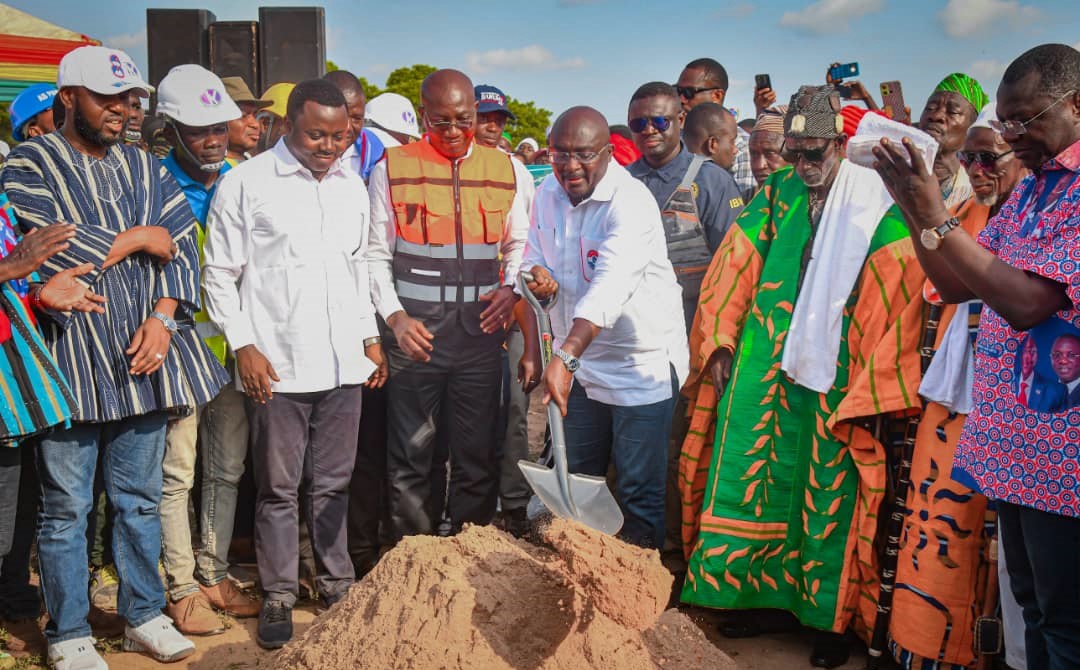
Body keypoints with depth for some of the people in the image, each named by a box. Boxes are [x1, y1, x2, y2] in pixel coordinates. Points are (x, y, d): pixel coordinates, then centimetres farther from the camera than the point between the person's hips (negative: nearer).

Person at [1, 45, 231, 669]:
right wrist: (137, 239, -6)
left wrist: (164, 317, -9)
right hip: (70, 357, -4)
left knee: (142, 497, 13)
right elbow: (53, 252, -16)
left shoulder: (145, 167, 13)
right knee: (67, 507, 5)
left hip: (143, 355, 4)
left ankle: (145, 615, 27)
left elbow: (183, 244, 5)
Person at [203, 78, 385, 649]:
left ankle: (337, 583, 27)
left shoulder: (352, 185, 12)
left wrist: (370, 336, 16)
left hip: (344, 364, 4)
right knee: (279, 489, 5)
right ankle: (277, 597, 18)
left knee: (333, 484, 14)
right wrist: (243, 346, -9)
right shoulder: (246, 184, -3)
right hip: (276, 366, -4)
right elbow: (219, 275, -2)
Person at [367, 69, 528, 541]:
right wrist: (395, 315, -8)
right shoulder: (393, 168, 3)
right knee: (410, 456, 4)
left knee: (477, 454, 8)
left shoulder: (503, 169, 9)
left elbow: (518, 244, 17)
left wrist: (511, 289, -3)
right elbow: (375, 254, 4)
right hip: (415, 333, -2)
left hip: (480, 331, 2)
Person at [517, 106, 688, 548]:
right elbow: (532, 264, 9)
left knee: (640, 493, -1)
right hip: (579, 365, 7)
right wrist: (533, 348, -3)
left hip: (642, 365, -7)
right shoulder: (547, 195, 2)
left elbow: (610, 287, -34)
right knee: (573, 479, 17)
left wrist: (566, 357, -45)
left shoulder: (632, 202, -21)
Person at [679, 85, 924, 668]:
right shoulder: (774, 196, 7)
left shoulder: (876, 207, -5)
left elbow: (893, 303, -8)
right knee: (750, 478, 7)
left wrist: (873, 393, -11)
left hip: (833, 380, -3)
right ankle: (750, 595, 24)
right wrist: (720, 344, 2)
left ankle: (829, 619, 17)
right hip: (762, 372, 4)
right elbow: (734, 269, 10)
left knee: (828, 495, 3)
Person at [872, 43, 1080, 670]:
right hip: (1014, 444, 8)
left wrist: (936, 218, -19)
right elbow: (956, 286, 14)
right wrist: (916, 209, 0)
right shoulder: (1029, 189, 14)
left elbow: (1027, 302, -23)